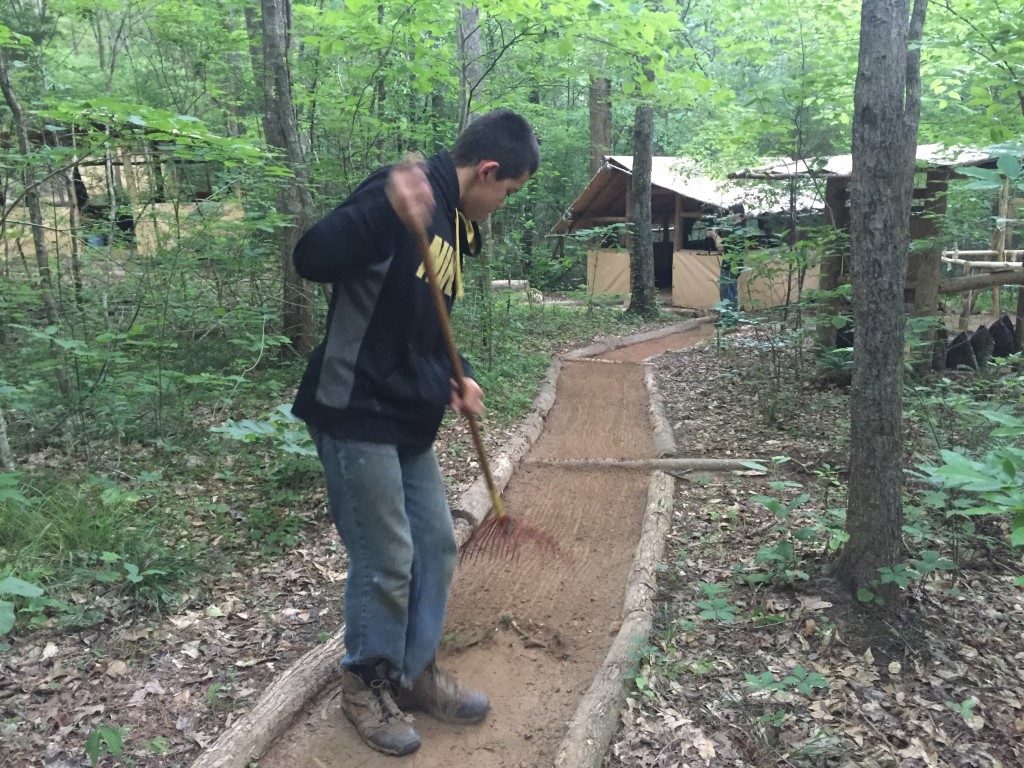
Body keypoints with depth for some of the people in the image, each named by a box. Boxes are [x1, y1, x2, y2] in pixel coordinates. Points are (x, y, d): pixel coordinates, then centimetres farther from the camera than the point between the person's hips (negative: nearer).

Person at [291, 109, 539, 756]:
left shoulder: (456, 224, 12)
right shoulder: (405, 195, -16)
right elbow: (313, 259, -27)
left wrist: (455, 378, 7)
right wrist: (387, 209, -42)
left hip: (411, 417, 9)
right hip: (357, 413, -9)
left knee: (437, 545, 14)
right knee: (386, 560, 1)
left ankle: (415, 672, 33)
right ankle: (367, 683, 26)